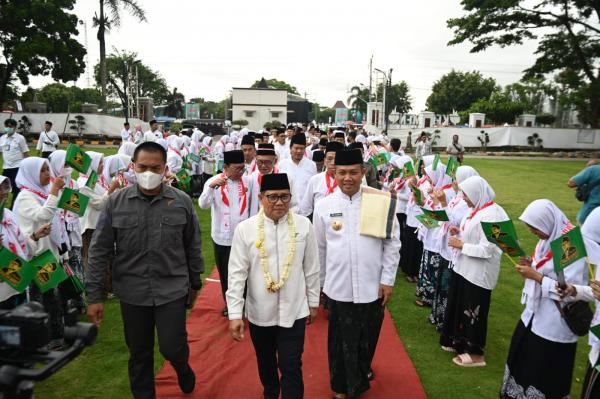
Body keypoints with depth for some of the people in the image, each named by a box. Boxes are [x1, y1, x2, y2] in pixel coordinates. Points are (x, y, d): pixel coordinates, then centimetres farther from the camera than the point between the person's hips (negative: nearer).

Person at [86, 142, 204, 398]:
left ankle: (183, 368, 39)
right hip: (132, 293, 1)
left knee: (172, 348, 2)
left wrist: (195, 284, 9)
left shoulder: (182, 202, -7)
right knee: (139, 355, 15)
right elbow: (99, 251, -1)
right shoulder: (116, 202, -6)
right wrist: (94, 296, -2)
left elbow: (193, 247, 3)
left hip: (173, 290, -1)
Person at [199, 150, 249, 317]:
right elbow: (203, 204, -21)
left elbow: (250, 204, 6)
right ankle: (228, 302, 36)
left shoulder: (246, 181, -2)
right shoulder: (214, 181, -9)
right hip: (222, 236, -1)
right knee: (225, 272, 16)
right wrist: (211, 187, -36)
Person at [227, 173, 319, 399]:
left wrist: (313, 303, 8)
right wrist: (235, 314, -10)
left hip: (293, 311, -1)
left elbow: (311, 268, 1)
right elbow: (237, 273, -8)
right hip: (259, 312, 2)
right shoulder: (245, 229, -11)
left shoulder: (304, 226, -7)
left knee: (291, 368, 4)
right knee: (265, 362, 24)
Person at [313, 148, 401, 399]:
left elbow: (392, 243, -1)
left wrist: (388, 279, -2)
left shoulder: (381, 201, -6)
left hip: (372, 287, 1)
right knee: (341, 343, 12)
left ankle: (361, 378, 48)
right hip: (338, 288, 0)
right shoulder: (323, 206, -3)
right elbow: (320, 248, 5)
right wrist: (319, 283, 10)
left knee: (367, 339, 19)